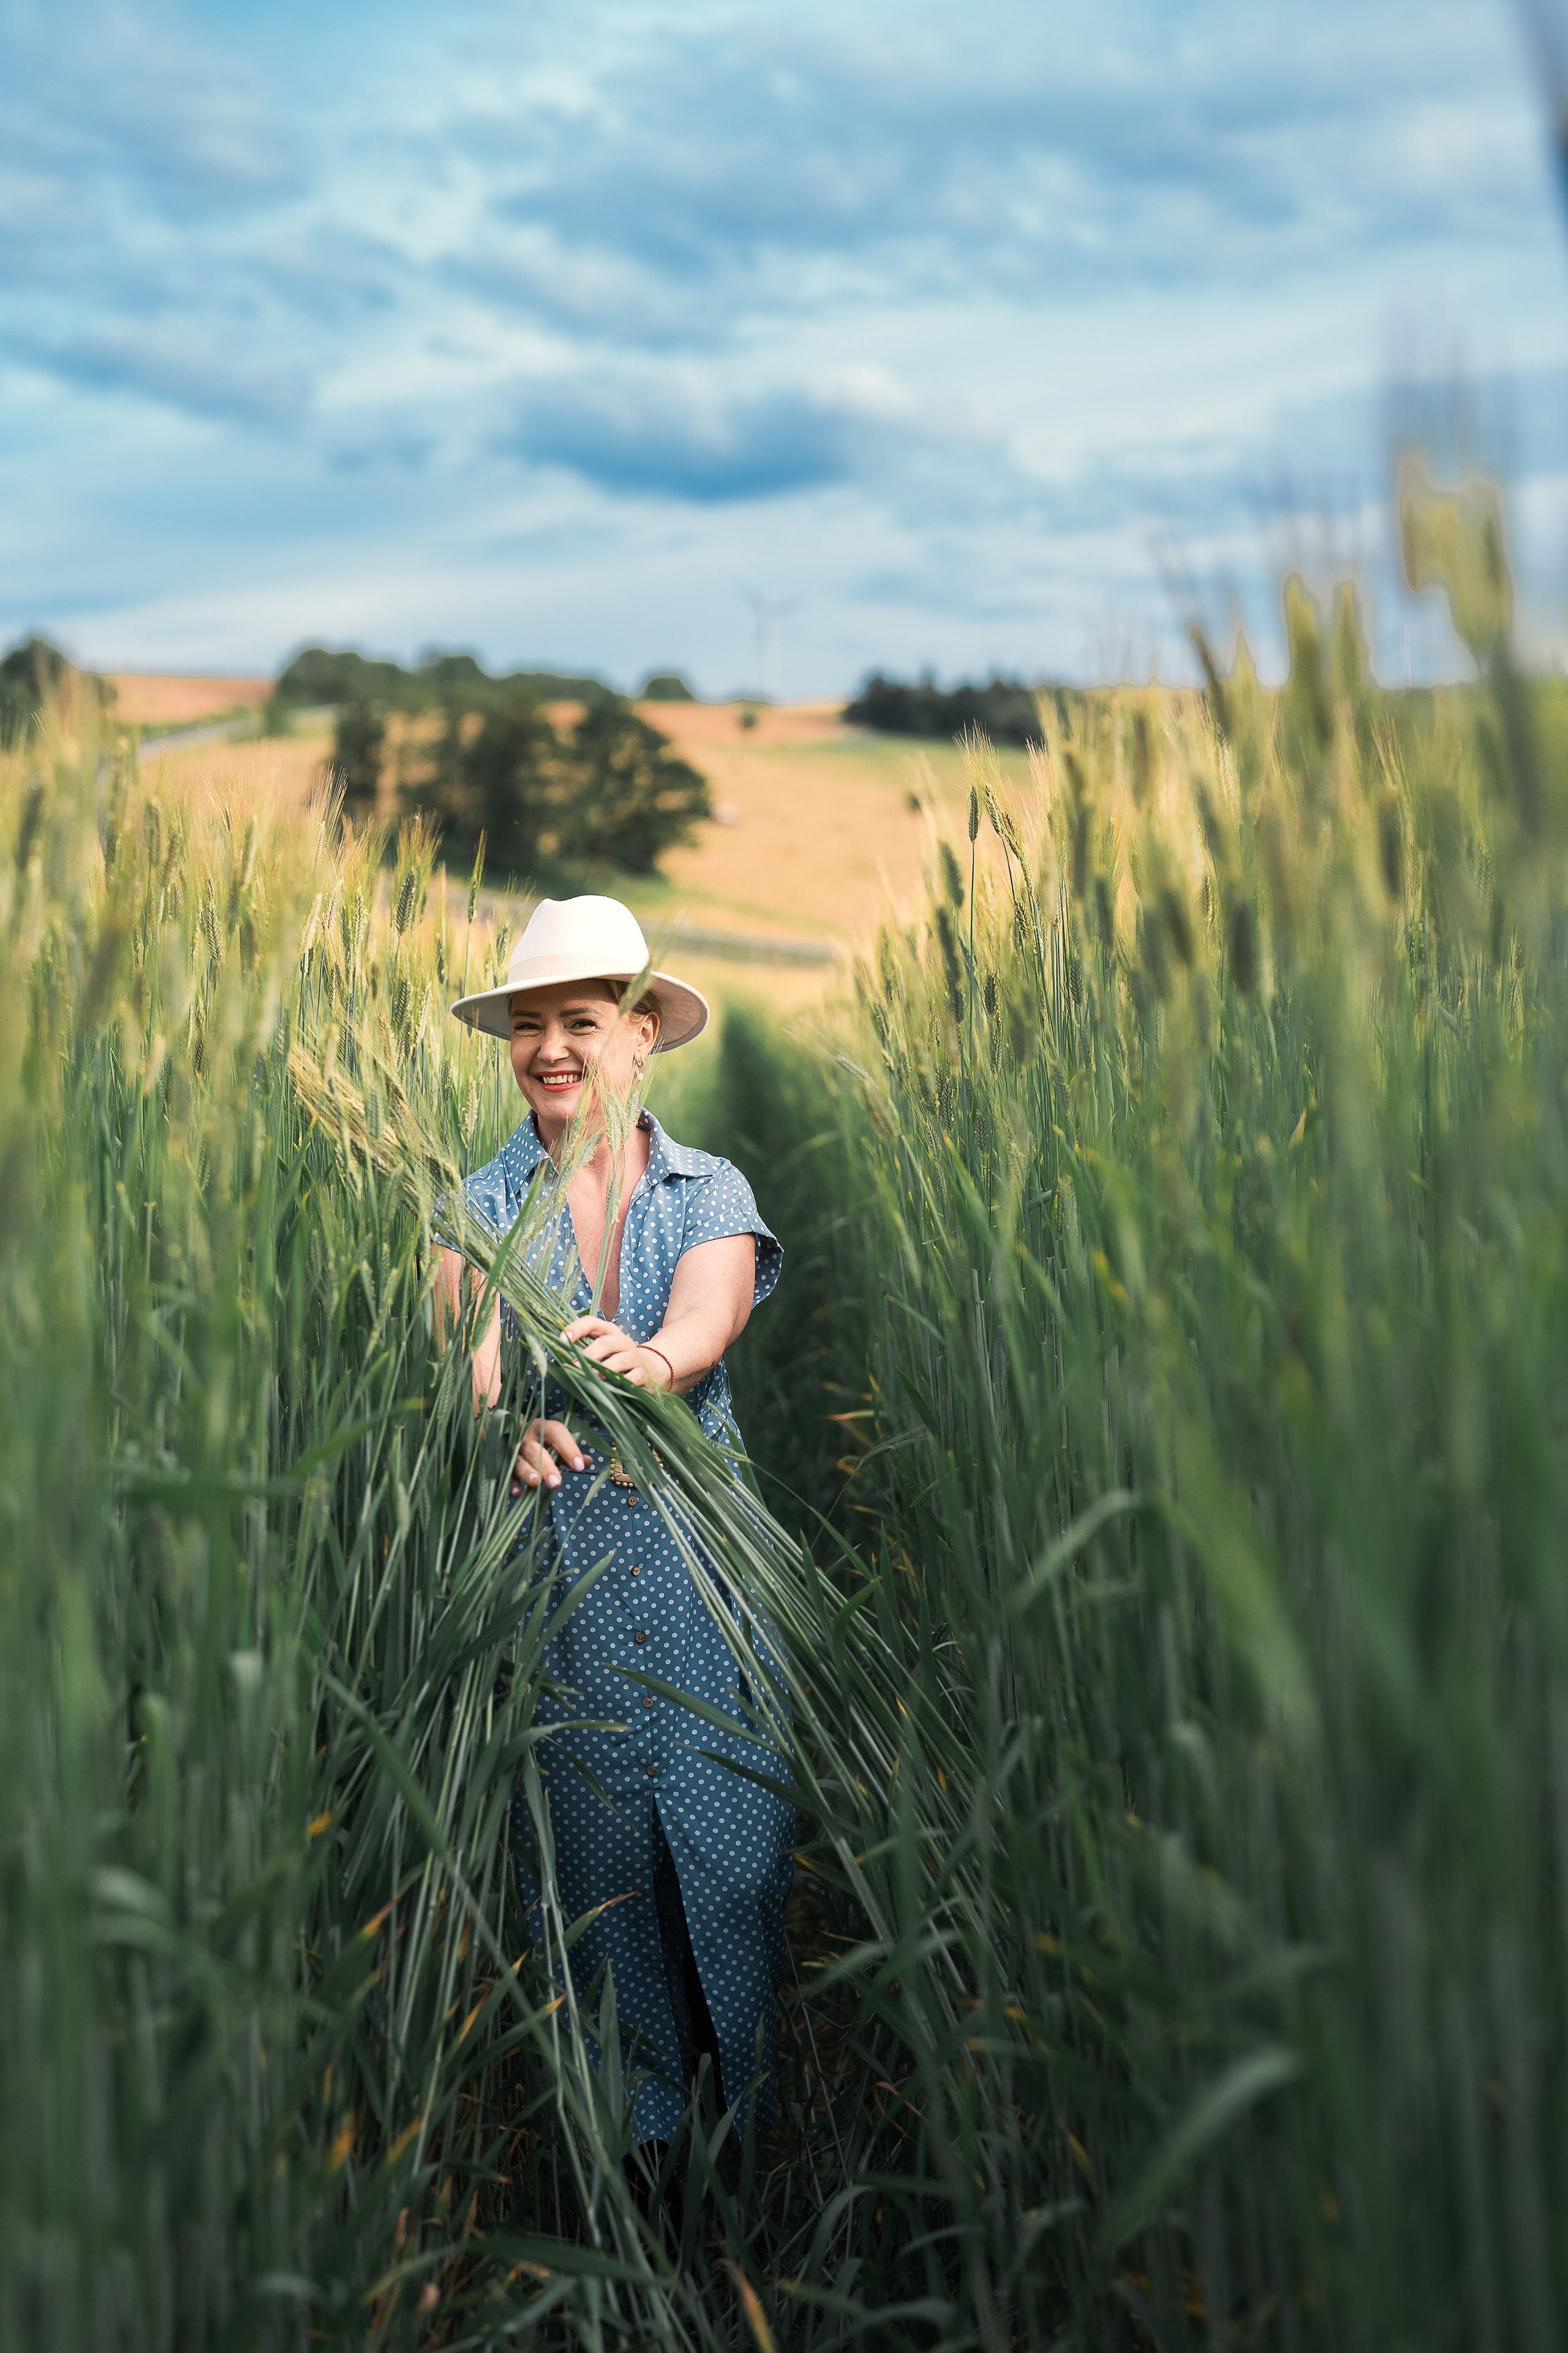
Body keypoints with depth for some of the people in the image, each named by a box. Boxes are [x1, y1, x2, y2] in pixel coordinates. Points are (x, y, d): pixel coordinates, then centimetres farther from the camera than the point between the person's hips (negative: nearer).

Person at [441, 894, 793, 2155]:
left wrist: (646, 1361, -39)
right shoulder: (479, 1203, 6)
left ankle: (766, 2100, 19)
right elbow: (473, 1347, -13)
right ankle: (636, 2116, 24)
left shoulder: (710, 1190, 6)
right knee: (592, 1847, 6)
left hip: (699, 1556, 0)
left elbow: (708, 1319, -15)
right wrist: (507, 1416, -37)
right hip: (547, 1562, 0)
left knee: (734, 1838, 0)